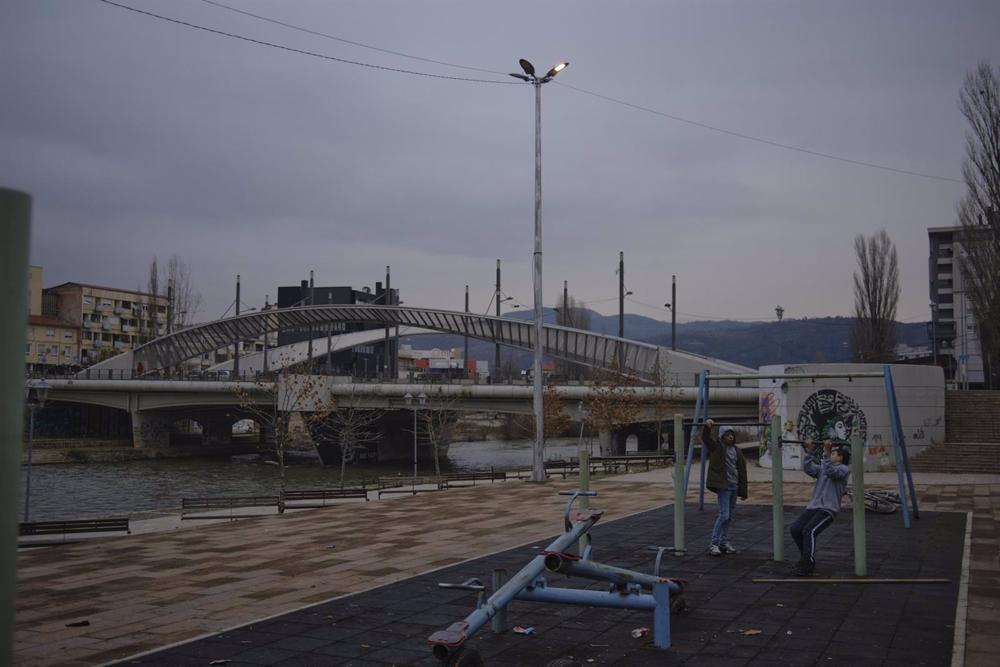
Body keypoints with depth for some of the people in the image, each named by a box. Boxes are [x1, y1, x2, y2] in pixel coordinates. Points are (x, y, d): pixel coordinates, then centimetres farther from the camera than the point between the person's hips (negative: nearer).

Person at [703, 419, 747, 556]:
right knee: (724, 515, -12)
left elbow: (742, 471, 13)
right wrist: (707, 427, -41)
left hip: (734, 486, 6)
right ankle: (713, 544, -6)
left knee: (729, 516, 11)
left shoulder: (737, 451, 12)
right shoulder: (717, 446, -3)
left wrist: (743, 491, 11)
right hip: (723, 485, -6)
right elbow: (705, 438, -21)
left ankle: (724, 542, 21)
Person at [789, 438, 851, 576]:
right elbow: (809, 469, 6)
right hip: (813, 506, 8)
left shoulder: (844, 469, -1)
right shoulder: (823, 468, 22)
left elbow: (831, 471, -22)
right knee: (795, 529, -4)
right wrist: (809, 451, -2)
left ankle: (806, 566, -17)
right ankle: (808, 559, 13)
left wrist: (826, 452, -29)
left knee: (809, 531, -25)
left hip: (828, 509, -8)